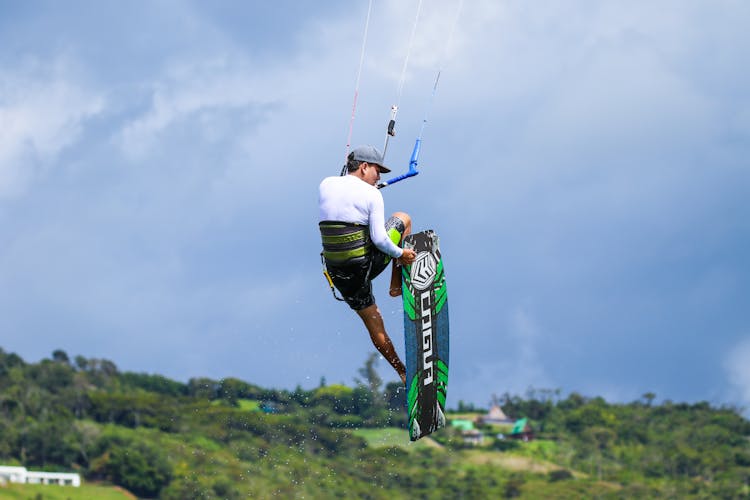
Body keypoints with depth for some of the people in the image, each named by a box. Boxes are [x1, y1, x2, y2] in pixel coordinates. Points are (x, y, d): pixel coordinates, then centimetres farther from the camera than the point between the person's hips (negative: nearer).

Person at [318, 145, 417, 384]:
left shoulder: (326, 185, 2)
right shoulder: (372, 195, -11)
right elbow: (379, 239, -18)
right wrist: (400, 254, -2)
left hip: (337, 272, 5)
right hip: (366, 265, -5)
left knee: (374, 324, 18)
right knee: (403, 219, 22)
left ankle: (403, 373, 22)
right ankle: (397, 286, 24)